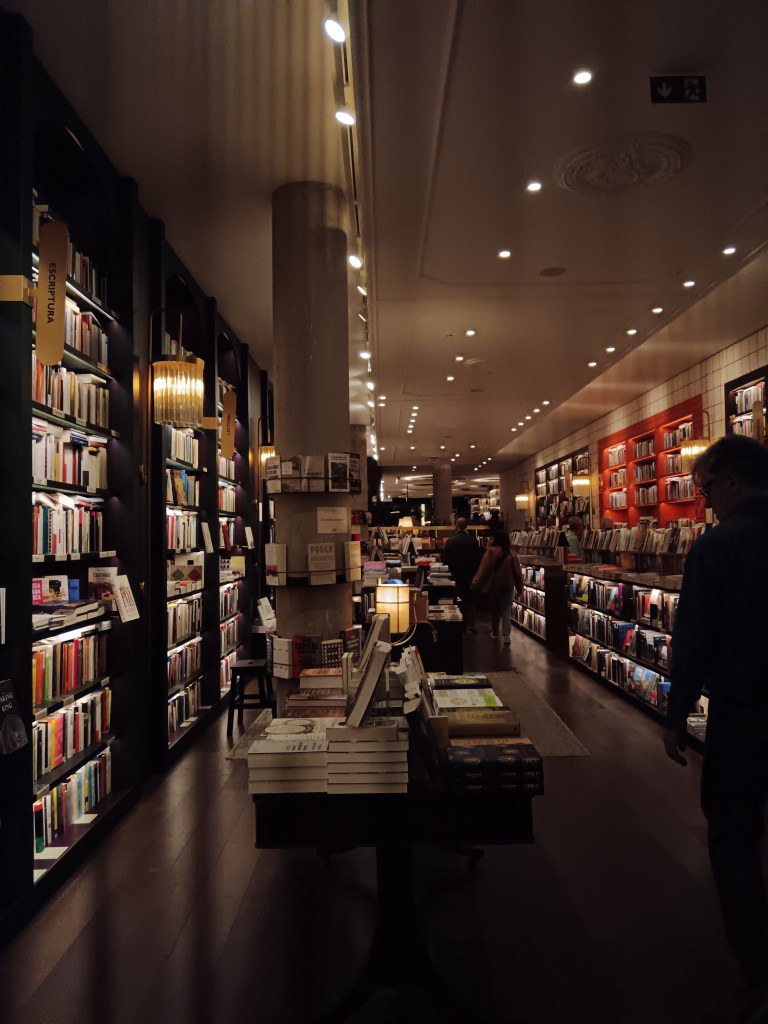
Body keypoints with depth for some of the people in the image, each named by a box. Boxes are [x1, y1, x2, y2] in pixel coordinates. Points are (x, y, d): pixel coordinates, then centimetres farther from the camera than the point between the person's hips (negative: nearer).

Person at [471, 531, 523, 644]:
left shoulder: (491, 551, -9)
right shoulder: (511, 554, -5)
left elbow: (484, 569, -14)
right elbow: (517, 572, -2)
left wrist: (476, 583, -12)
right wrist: (520, 588, 7)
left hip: (494, 584, 0)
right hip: (508, 585, 0)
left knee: (495, 608, 15)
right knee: (506, 609, 4)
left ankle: (495, 633, 24)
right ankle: (506, 635, -10)